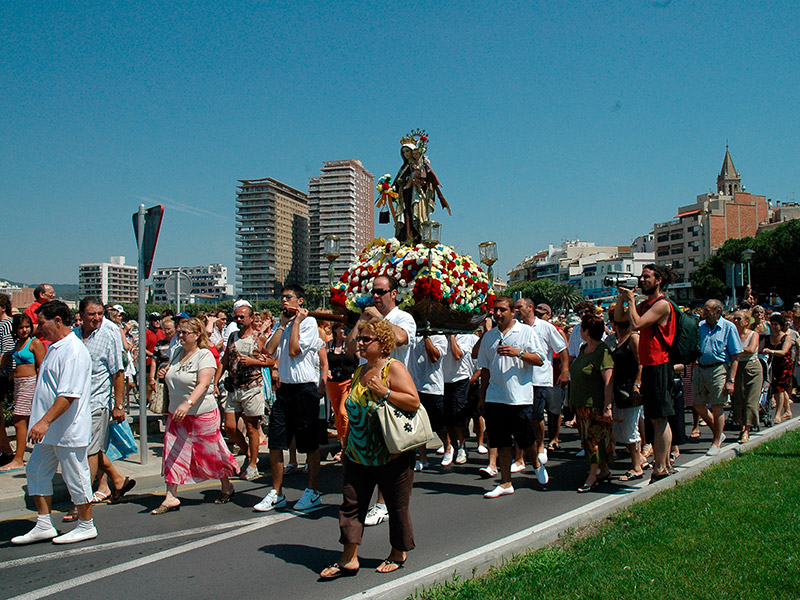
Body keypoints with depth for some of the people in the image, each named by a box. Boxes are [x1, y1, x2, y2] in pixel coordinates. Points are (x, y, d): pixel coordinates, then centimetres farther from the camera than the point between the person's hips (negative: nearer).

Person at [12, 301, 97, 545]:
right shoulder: (54, 347, 13)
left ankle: (86, 526, 18)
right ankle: (44, 526, 24)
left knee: (76, 477, 3)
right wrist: (42, 423, 20)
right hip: (50, 431, 10)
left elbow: (68, 395, -27)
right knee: (36, 472, 14)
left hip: (69, 430, -10)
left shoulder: (73, 352, -20)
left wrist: (45, 421, -30)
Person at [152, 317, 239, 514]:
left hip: (202, 414, -7)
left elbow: (203, 384, -26)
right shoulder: (177, 352, 9)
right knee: (173, 454, 1)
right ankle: (171, 497, 7)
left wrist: (188, 404, -40)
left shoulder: (205, 355, -13)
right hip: (176, 414, 7)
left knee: (210, 453, 6)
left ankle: (227, 487, 27)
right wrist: (164, 374, 2)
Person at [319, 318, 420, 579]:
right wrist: (348, 443, 20)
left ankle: (398, 554, 26)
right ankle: (349, 558, 11)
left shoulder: (393, 368, -10)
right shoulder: (359, 371, 12)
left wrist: (384, 391, -24)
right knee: (351, 502, 3)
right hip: (358, 454, 7)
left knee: (397, 506, 7)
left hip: (391, 455, -7)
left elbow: (414, 402, -19)